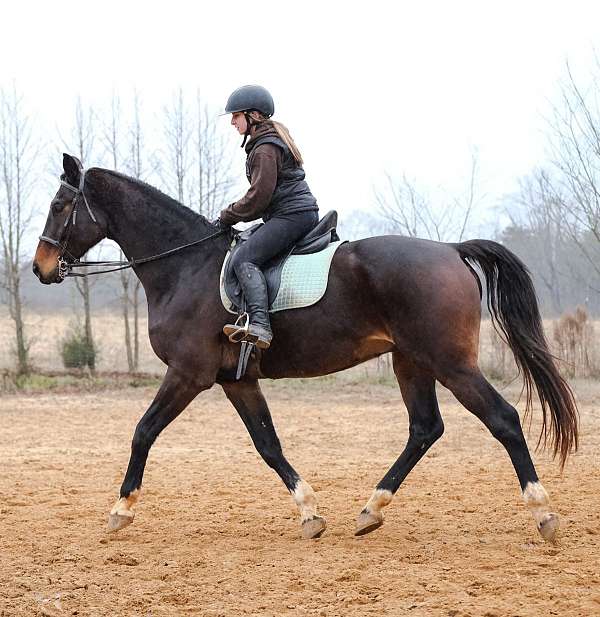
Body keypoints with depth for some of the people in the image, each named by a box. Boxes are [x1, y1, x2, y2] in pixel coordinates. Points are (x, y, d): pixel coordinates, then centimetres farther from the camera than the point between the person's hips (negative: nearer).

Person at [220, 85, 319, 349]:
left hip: (291, 214, -12)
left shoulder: (264, 149, -12)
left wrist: (228, 216, -4)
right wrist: (234, 214, 22)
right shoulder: (274, 139, 22)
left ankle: (259, 324, -40)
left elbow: (258, 198, -16)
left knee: (244, 259, -22)